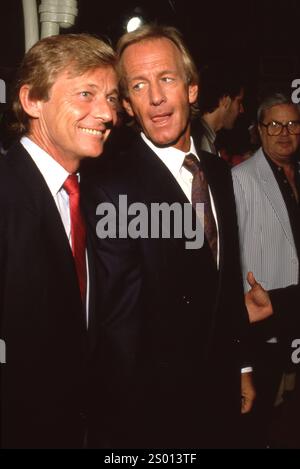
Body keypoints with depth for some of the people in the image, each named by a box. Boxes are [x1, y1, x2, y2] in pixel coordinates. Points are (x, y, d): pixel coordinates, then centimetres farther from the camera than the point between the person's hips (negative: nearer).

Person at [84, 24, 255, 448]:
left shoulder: (220, 173, 3)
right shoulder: (112, 191, -22)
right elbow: (119, 326, -19)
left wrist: (242, 367, 14)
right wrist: (133, 425, -14)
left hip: (223, 395, 7)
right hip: (157, 405, -6)